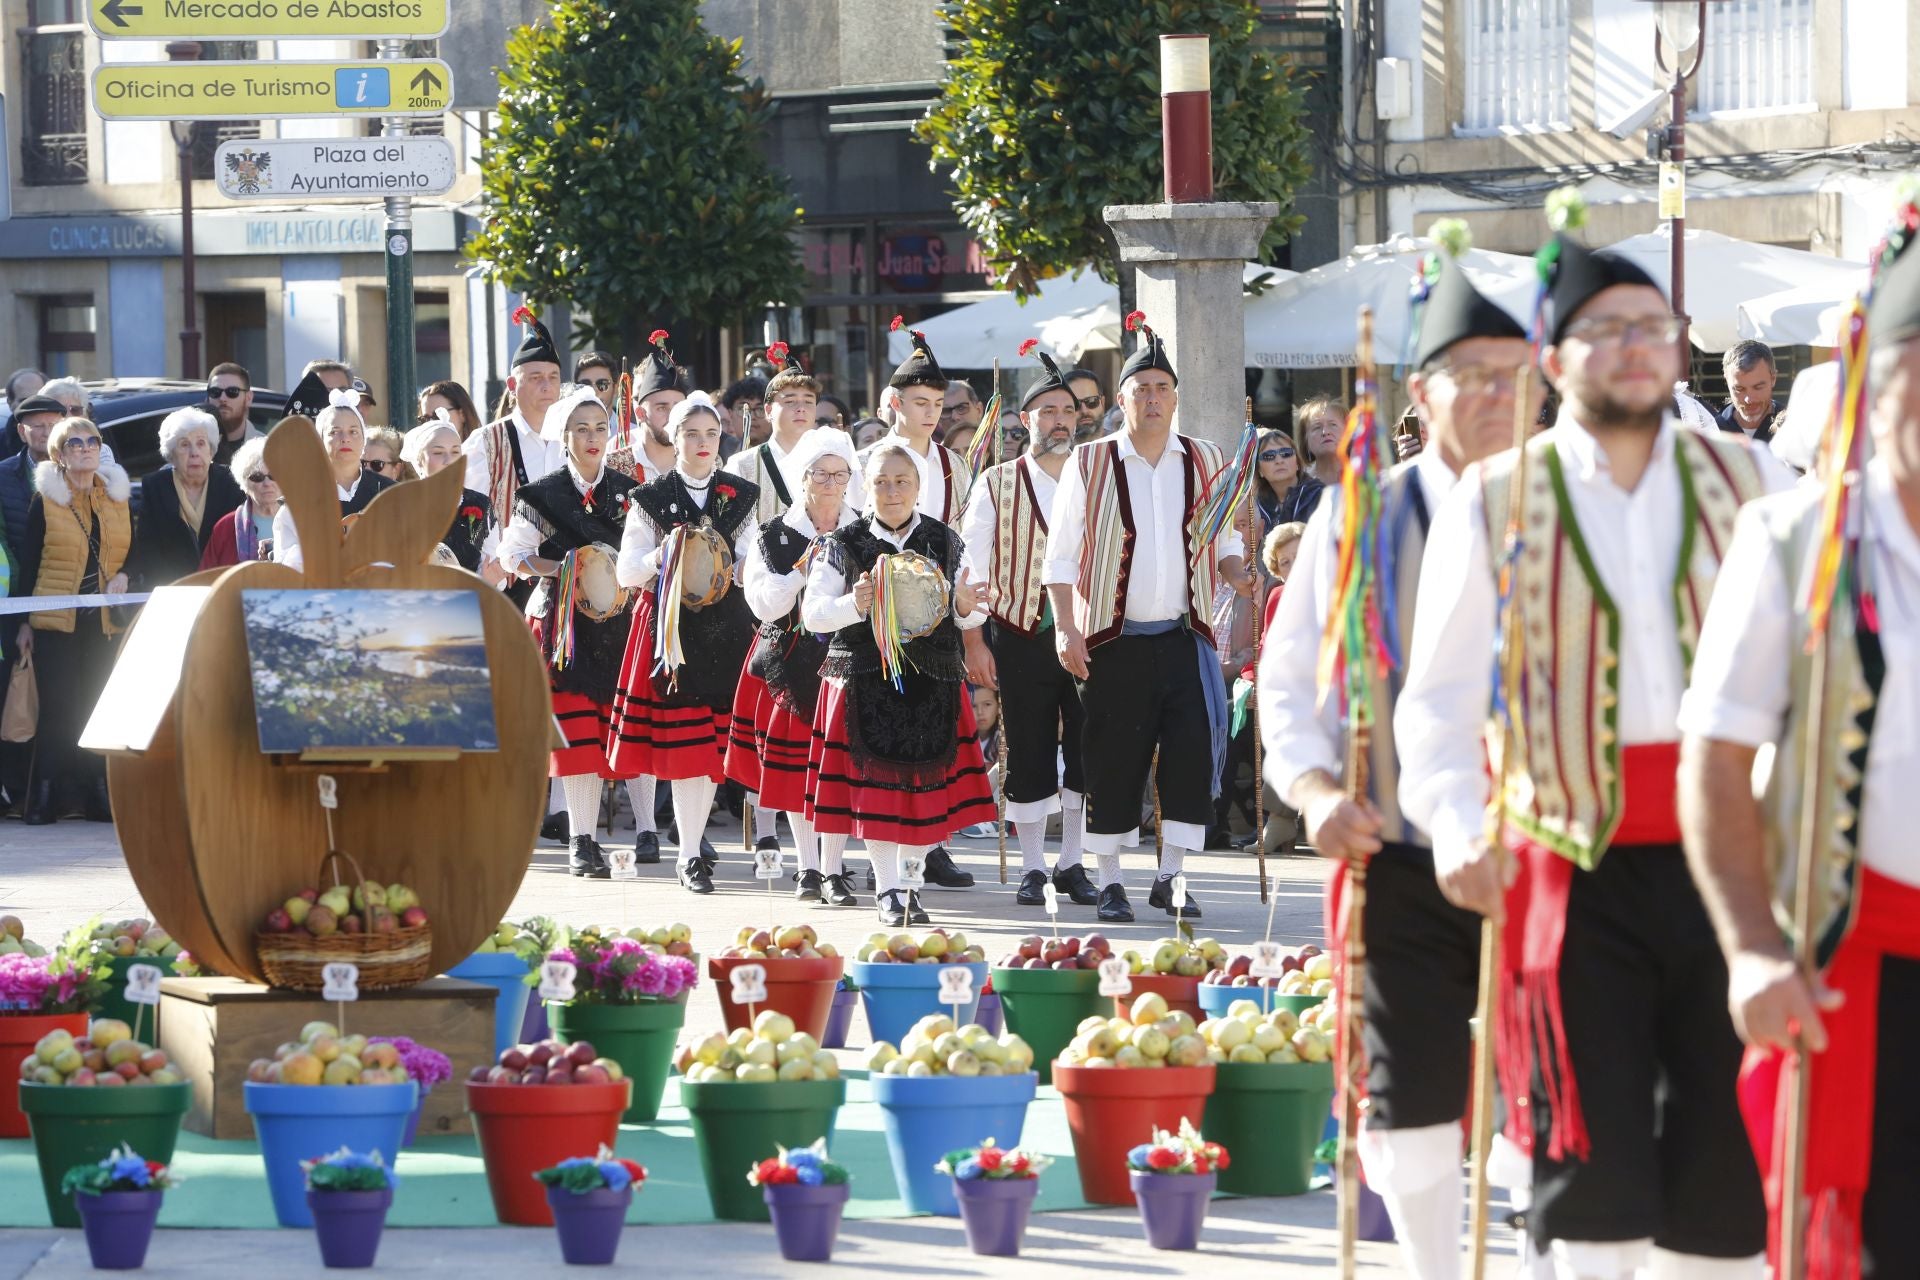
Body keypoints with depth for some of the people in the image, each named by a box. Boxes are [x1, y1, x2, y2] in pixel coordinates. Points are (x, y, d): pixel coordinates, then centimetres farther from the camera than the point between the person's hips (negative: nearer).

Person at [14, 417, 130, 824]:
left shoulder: (118, 497, 11)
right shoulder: (46, 499, 1)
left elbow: (132, 552, 18)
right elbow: (27, 562, 2)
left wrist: (122, 576, -5)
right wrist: (23, 622, -1)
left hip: (104, 620, 3)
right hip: (55, 621, -3)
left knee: (100, 709, 0)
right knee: (58, 710, -6)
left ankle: (99, 797, 5)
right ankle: (44, 801, -2)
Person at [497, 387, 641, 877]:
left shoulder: (627, 491, 9)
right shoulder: (543, 494, 2)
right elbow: (513, 555, 3)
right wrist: (563, 570, -13)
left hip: (615, 621, 2)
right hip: (563, 618, -2)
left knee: (606, 731, 0)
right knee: (575, 732, -9)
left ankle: (587, 836, 7)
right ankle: (580, 841, -6)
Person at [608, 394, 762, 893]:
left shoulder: (740, 496, 11)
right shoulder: (651, 498, 5)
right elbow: (627, 571, 3)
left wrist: (732, 573, -9)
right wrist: (660, 556, -16)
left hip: (726, 626, 3)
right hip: (671, 624, -3)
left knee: (716, 737, 2)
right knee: (683, 741, -9)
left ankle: (696, 831, 20)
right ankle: (691, 857, -7)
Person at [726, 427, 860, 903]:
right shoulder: (773, 537, 4)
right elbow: (764, 603, -5)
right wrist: (803, 568, -15)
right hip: (792, 661, 0)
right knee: (793, 765, 2)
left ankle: (833, 868, 2)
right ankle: (808, 868, 11)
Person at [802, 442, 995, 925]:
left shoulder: (946, 542, 8)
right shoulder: (844, 545, 3)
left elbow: (974, 614, 10)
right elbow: (812, 612, 0)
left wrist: (964, 607, -14)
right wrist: (854, 605, -18)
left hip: (933, 681, 1)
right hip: (864, 681, -1)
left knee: (927, 779, 0)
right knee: (874, 781, -3)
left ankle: (912, 878, 14)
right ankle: (888, 888, 6)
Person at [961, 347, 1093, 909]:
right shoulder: (997, 484, 2)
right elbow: (971, 570, 1)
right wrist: (974, 642, -6)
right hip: (1021, 637, -2)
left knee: (1085, 755, 1)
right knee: (1028, 757, 1)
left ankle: (1072, 864, 13)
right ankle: (1033, 868, 11)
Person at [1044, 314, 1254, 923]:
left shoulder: (1207, 463, 8)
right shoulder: (1090, 464, 0)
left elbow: (1225, 540, 16)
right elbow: (1061, 554, 0)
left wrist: (1237, 573, -6)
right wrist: (1066, 627, -9)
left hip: (1184, 638, 2)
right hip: (1114, 641, -2)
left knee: (1193, 753, -6)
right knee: (1112, 762, 0)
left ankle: (1170, 878, 4)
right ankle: (1110, 882, 11)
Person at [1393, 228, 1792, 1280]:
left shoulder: (1746, 482, 8)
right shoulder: (1494, 504, 3)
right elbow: (1439, 696, 0)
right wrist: (1456, 828, -16)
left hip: (1727, 857, 2)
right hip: (1578, 865, -2)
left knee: (1728, 1153, 5)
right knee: (1593, 1156, -4)